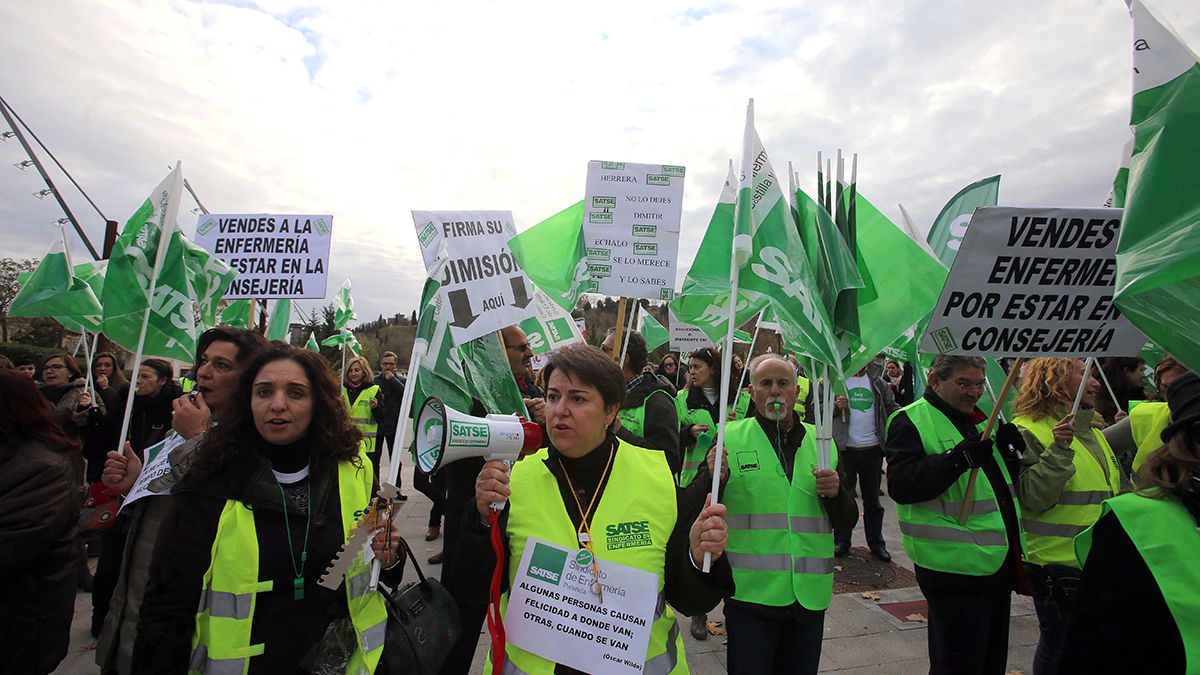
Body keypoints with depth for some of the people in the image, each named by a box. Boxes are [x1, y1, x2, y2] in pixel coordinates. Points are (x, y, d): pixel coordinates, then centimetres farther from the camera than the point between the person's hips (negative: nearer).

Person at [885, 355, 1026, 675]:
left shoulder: (978, 418, 14)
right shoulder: (911, 420, -12)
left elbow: (1004, 482, 22)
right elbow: (901, 485, -24)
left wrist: (1007, 450, 1)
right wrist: (957, 458, -32)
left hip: (999, 562, 9)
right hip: (955, 568, -8)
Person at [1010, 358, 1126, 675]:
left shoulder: (1094, 433, 13)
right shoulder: (1028, 430, -14)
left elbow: (1119, 490, 25)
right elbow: (1032, 498, -22)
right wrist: (1059, 451, -28)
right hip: (1057, 563, -8)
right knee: (1058, 648, 5)